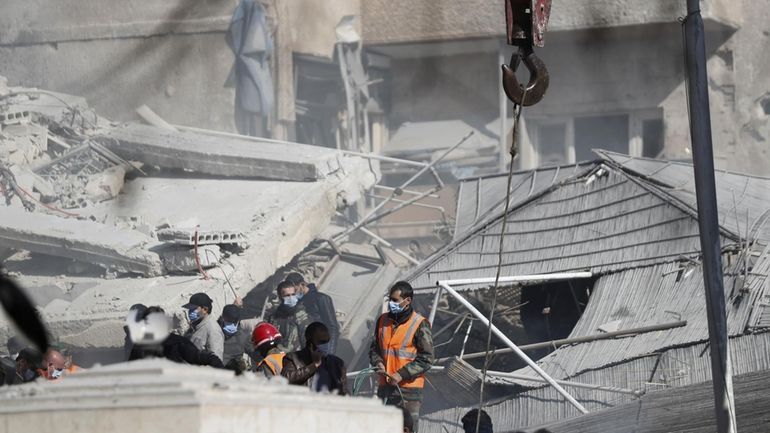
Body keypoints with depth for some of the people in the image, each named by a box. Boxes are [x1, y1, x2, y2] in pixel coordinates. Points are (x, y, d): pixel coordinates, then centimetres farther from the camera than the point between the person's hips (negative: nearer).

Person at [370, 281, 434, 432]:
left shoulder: (420, 324, -7)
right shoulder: (383, 321, 10)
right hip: (385, 387, 6)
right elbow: (374, 348, 21)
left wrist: (402, 374, -16)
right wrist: (378, 362, -2)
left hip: (409, 387, -6)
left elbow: (426, 359, -8)